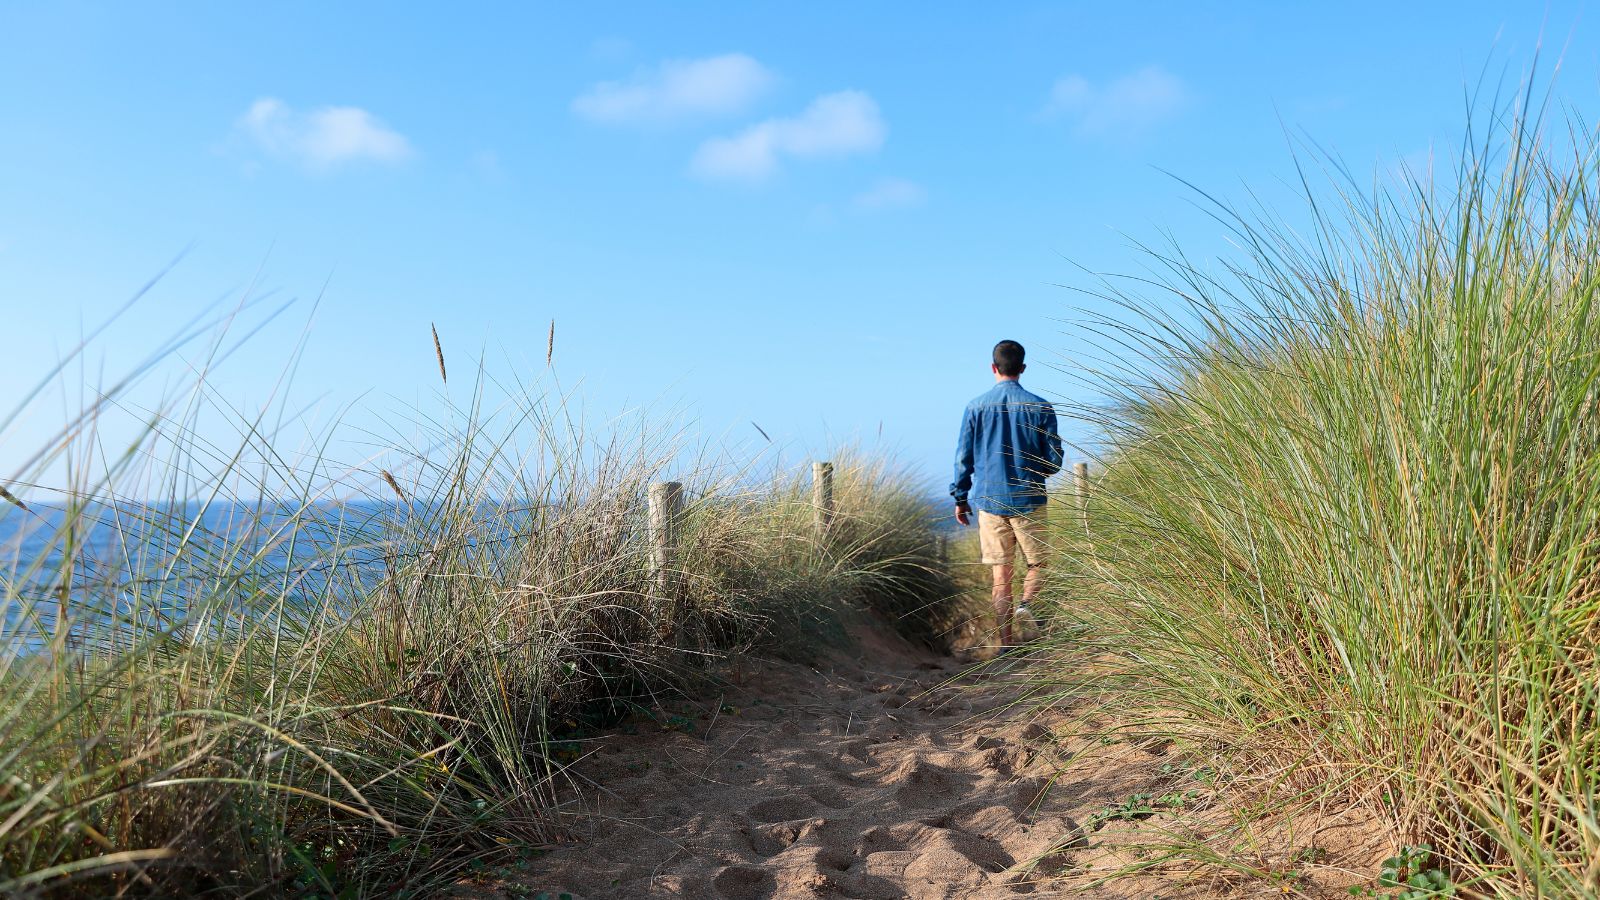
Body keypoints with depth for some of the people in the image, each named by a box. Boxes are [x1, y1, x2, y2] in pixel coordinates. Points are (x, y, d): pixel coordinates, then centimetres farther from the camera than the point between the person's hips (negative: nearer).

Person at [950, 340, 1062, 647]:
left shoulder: (975, 407, 1)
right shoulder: (1040, 407, -2)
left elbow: (963, 458, 2)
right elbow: (1054, 461, 0)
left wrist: (960, 499, 13)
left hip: (988, 500, 1)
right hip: (1028, 501, -1)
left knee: (1001, 575, 6)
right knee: (1038, 564, 13)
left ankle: (1006, 645, 5)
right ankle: (1026, 606, -16)